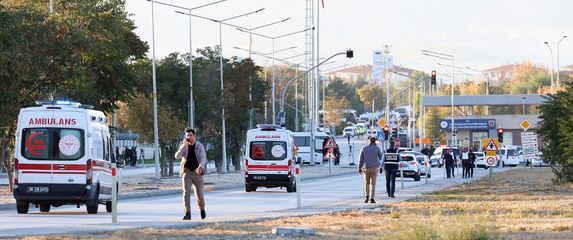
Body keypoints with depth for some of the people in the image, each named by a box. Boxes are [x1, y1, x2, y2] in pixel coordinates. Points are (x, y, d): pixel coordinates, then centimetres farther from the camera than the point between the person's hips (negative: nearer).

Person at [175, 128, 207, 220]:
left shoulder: (199, 146, 1)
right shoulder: (184, 146, 6)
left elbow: (203, 158, -8)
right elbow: (177, 156, -8)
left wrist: (201, 167, -28)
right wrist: (184, 146, -15)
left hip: (197, 172, -1)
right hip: (186, 171, 1)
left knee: (199, 193, 2)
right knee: (186, 192, -12)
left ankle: (202, 209, 29)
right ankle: (187, 213, -13)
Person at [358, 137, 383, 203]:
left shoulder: (364, 148, 2)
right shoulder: (377, 148, -3)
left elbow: (361, 159, 1)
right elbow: (380, 157, 12)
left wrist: (359, 168, 6)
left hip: (366, 168, 1)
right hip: (374, 168, -1)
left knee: (366, 183, 16)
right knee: (373, 183, 2)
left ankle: (367, 196, 2)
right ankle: (372, 198, -6)